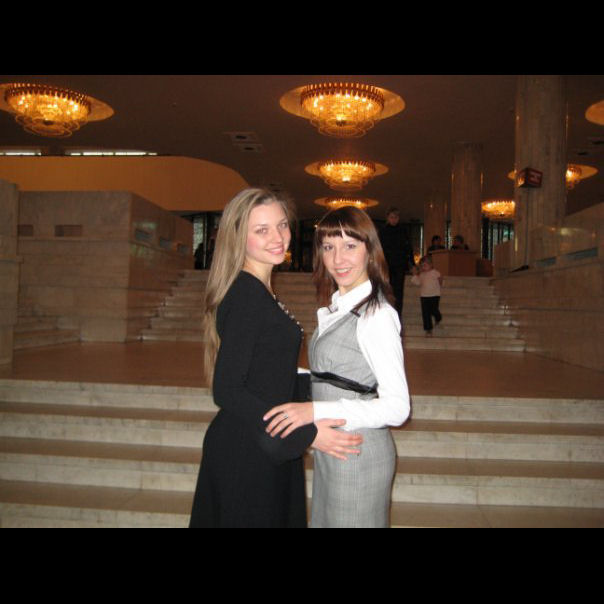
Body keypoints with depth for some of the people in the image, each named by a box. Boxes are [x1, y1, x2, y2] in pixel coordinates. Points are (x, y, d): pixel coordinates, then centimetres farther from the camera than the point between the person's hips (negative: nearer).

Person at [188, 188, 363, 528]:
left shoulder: (258, 290, 7)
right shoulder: (246, 295, -22)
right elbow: (226, 390, -24)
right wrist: (305, 434, -23)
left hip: (266, 446, 9)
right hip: (248, 452, -9)